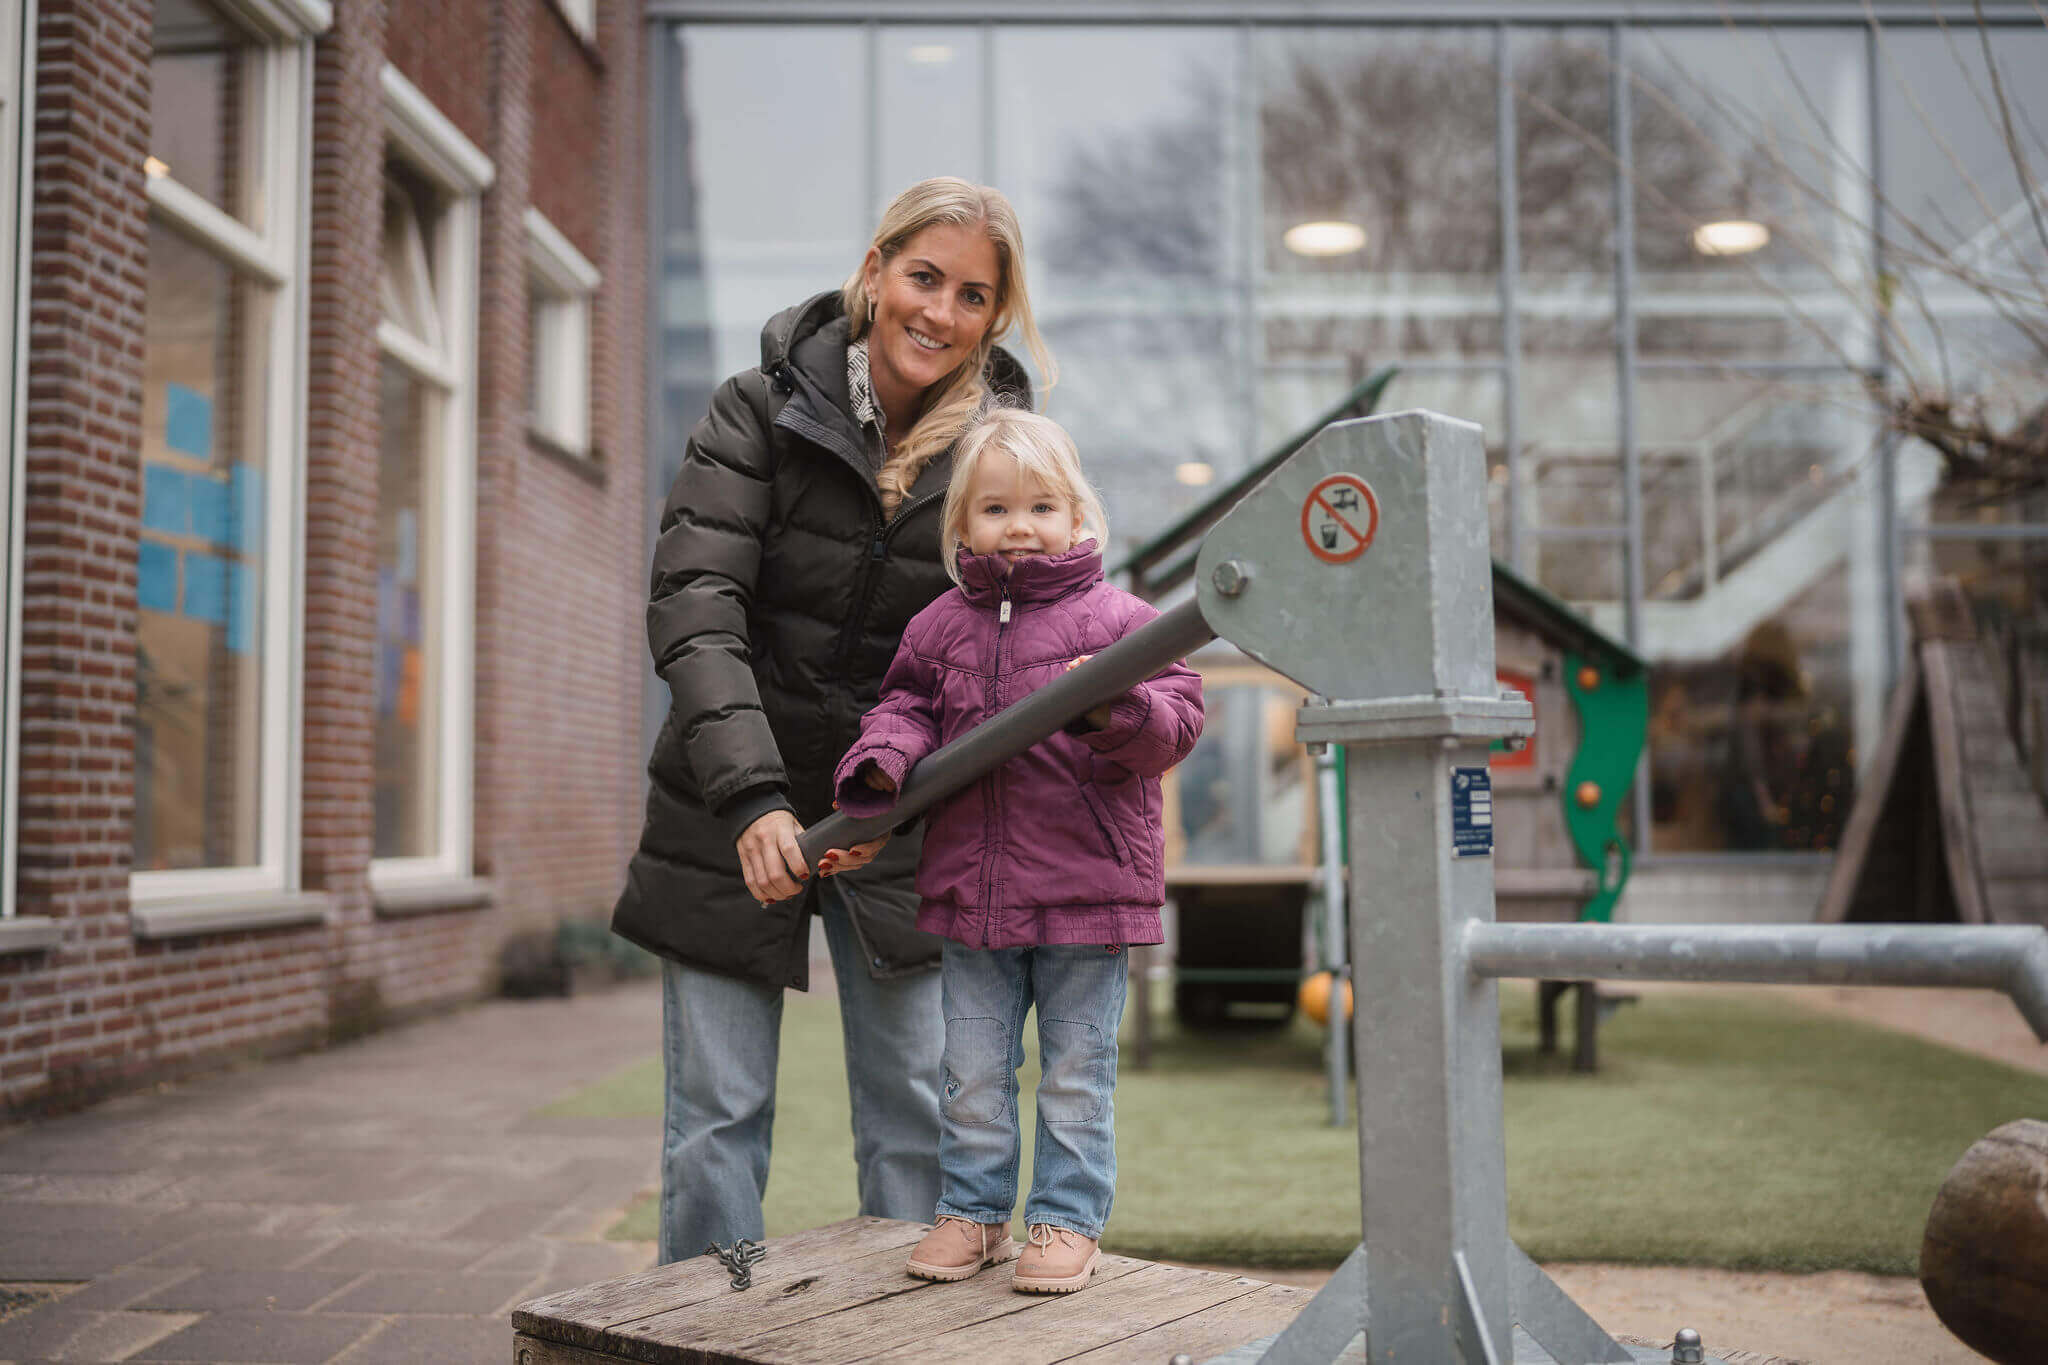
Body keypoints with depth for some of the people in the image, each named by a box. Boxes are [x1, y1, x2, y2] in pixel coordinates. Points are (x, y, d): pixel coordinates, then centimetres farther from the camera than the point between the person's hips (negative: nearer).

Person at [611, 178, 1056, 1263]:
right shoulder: (761, 410, -8)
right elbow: (693, 609, -18)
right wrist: (751, 796, -30)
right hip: (729, 810, -1)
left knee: (914, 1111, 4)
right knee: (718, 1115, 2)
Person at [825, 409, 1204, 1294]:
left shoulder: (1116, 620, -4)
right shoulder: (939, 628, 7)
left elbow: (1177, 722, -8)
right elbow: (907, 711, 13)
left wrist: (1117, 708, -27)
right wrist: (877, 773, -6)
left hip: (1086, 883, -3)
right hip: (970, 886, 3)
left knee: (1075, 1072, 7)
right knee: (972, 1070, 13)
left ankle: (1067, 1221, 20)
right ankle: (973, 1211, 27)